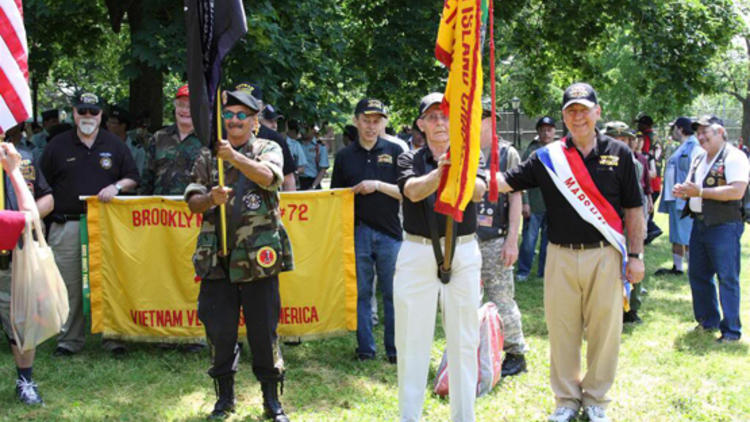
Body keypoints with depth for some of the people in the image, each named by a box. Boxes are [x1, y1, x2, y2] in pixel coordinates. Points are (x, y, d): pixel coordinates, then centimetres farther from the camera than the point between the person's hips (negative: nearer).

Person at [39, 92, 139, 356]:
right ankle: (70, 339, 9)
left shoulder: (114, 145, 11)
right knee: (69, 285, 1)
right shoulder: (58, 145, 9)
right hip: (66, 226, 0)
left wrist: (116, 187, -7)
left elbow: (133, 178, 13)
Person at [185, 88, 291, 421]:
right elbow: (192, 202, 9)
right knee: (219, 331, 6)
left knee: (264, 331, 2)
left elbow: (268, 176, -16)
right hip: (217, 257, 3)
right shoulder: (208, 156, 13)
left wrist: (234, 157, -30)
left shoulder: (268, 149, 6)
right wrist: (211, 199, -13)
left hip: (258, 259, -2)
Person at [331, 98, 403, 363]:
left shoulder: (395, 152, 5)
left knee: (393, 293, 1)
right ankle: (365, 348, 13)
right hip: (358, 231, 1)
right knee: (361, 292, 5)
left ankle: (395, 349, 10)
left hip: (389, 232, -1)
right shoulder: (345, 156, 10)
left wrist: (379, 186, -12)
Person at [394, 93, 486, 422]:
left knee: (464, 340, 5)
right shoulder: (410, 159, 4)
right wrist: (439, 171, -38)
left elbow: (478, 192, -15)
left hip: (463, 252, 1)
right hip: (417, 252, 0)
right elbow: (413, 191, -18)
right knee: (412, 338, 2)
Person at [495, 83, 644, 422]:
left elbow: (633, 210, 5)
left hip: (604, 256, -1)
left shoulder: (619, 154, 3)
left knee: (604, 329, 4)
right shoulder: (547, 158, 3)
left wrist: (635, 255, 1)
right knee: (561, 329, 7)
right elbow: (505, 182, 0)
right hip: (561, 255, 1)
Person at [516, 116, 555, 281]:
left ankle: (544, 272, 20)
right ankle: (523, 272, 12)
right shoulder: (531, 151, -3)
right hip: (534, 205, -3)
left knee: (549, 241, 10)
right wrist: (524, 202, -12)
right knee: (529, 240, -1)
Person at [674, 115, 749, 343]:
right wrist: (683, 191, 0)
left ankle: (731, 330, 2)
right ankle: (708, 321, 27)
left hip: (724, 226, -8)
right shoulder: (698, 159, 16)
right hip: (699, 223, 9)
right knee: (697, 274, 13)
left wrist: (700, 192, -20)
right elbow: (692, 187, 25)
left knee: (727, 279, -4)